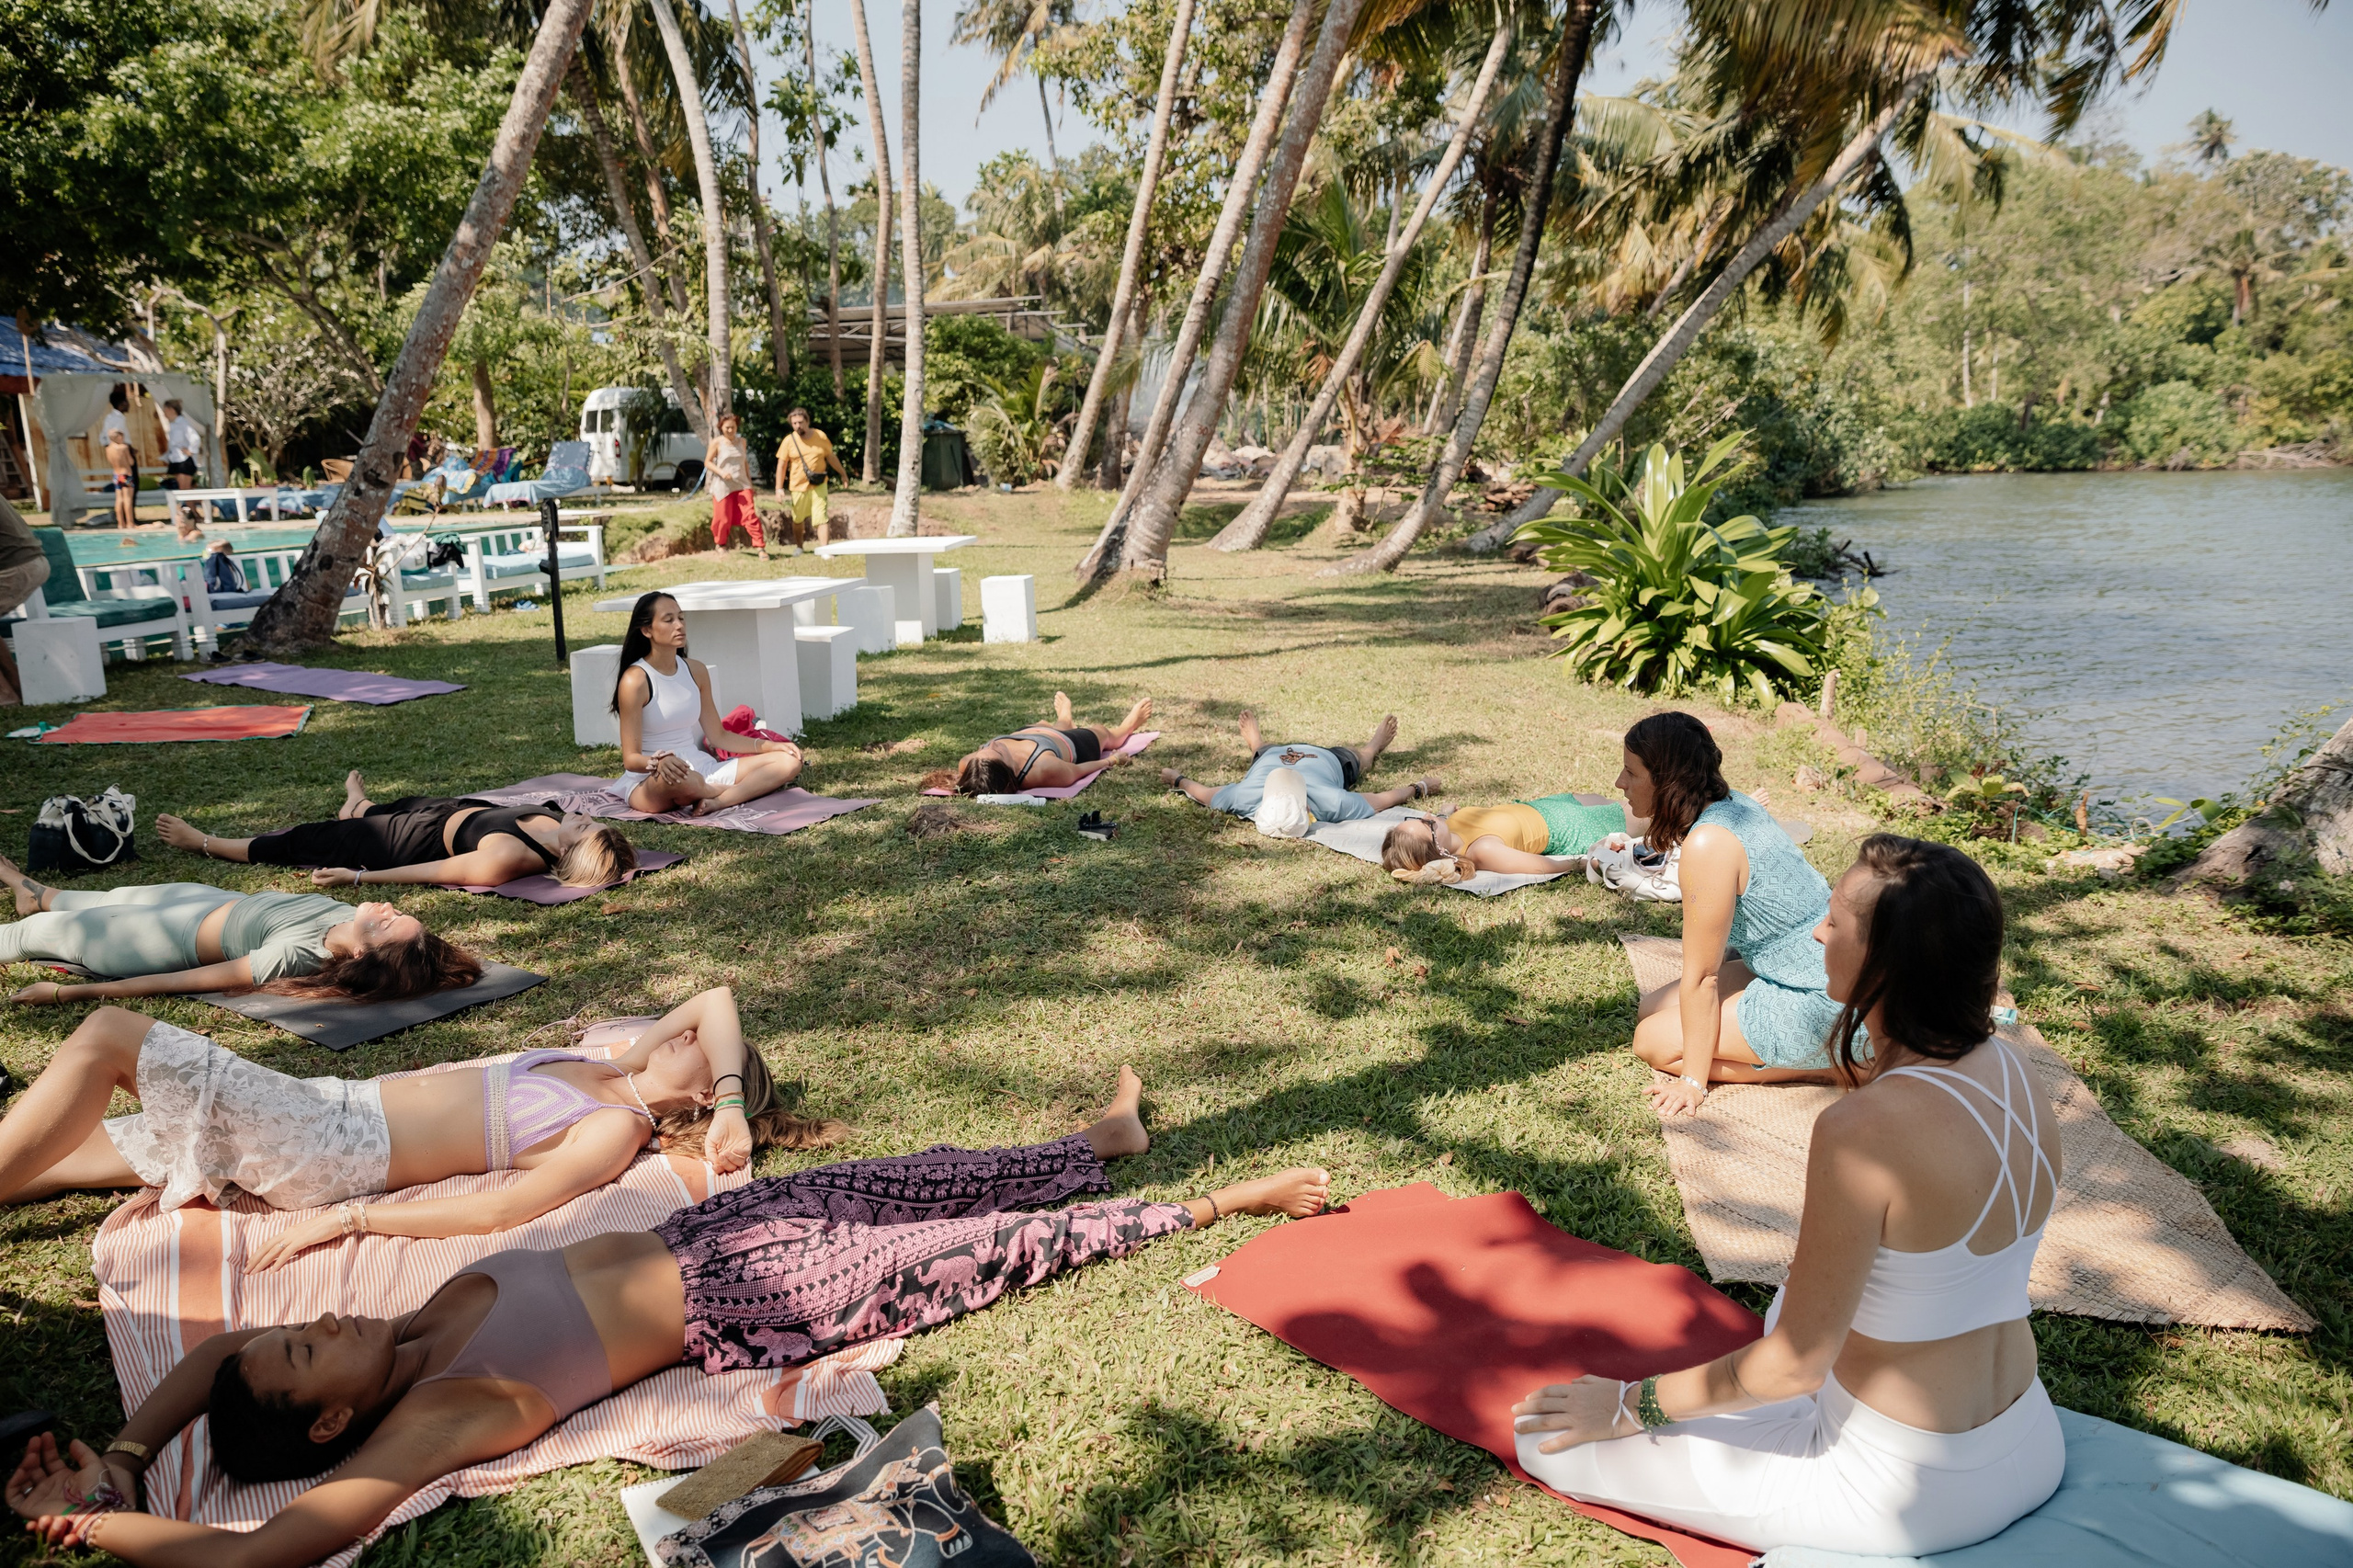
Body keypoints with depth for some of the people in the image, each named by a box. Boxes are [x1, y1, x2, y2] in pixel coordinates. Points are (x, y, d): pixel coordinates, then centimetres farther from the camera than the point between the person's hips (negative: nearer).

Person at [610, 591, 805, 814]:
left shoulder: (695, 670, 8)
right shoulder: (635, 680, -11)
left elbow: (718, 736, 15)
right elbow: (630, 758, -14)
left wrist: (769, 746, 2)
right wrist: (659, 762, -36)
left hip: (701, 770, 7)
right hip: (650, 783, -7)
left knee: (788, 761, -7)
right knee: (679, 779, -44)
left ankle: (718, 801, -29)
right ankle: (746, 791, -13)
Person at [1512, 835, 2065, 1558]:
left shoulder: (1861, 1131, -31)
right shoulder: (2017, 1077, -7)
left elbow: (1795, 1364, -22)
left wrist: (1631, 1403, -9)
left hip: (1905, 1493, -9)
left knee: (1547, 1434, -1)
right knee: (1788, 1304, 37)